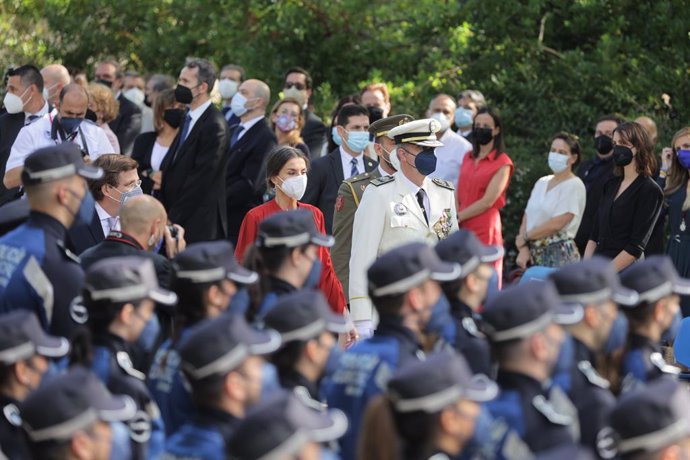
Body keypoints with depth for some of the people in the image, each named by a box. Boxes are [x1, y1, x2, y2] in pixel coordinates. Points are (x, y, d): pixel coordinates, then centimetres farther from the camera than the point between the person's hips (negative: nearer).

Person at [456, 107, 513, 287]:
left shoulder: (502, 163, -2)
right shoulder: (468, 158, 17)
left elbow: (488, 201, -9)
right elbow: (458, 195, 13)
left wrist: (458, 217, -7)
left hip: (485, 231, -5)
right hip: (462, 231, 5)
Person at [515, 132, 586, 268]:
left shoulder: (574, 185, -6)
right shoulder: (542, 182, 16)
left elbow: (556, 224, -14)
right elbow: (527, 216, 11)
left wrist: (524, 237, -5)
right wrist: (523, 248, -4)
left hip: (559, 254, -6)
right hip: (534, 254, 6)